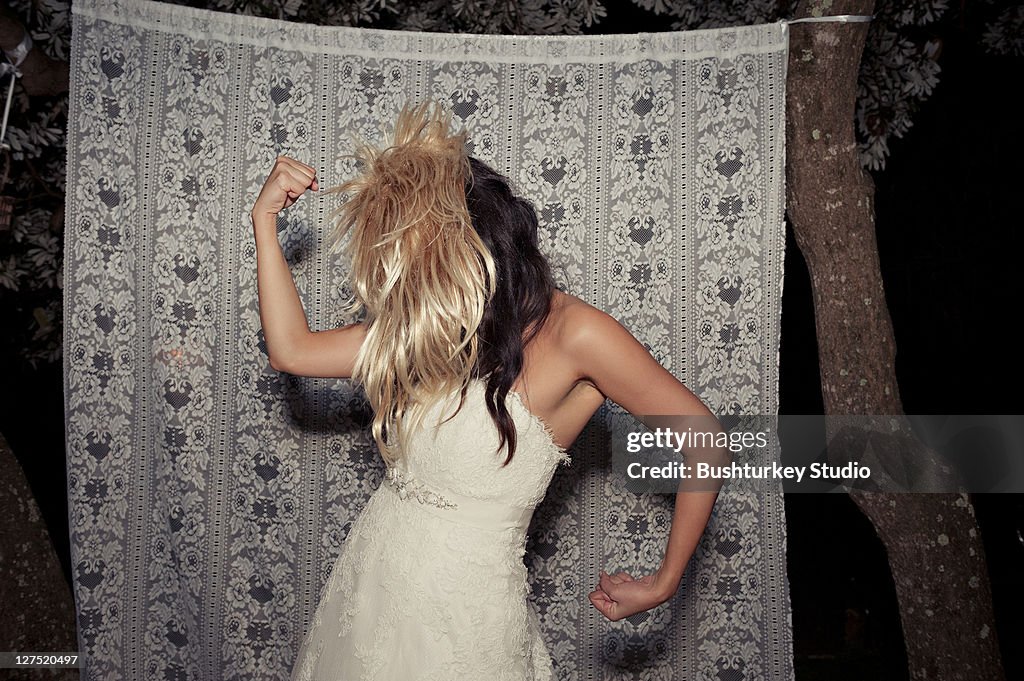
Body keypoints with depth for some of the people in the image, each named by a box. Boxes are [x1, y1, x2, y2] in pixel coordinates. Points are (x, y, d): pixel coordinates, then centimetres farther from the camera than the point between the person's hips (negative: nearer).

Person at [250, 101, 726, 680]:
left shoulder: (572, 333, -19)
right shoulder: (429, 329, 3)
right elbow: (292, 350, 6)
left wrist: (664, 584, -6)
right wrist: (266, 220, 4)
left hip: (460, 613, -7)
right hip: (366, 574, 7)